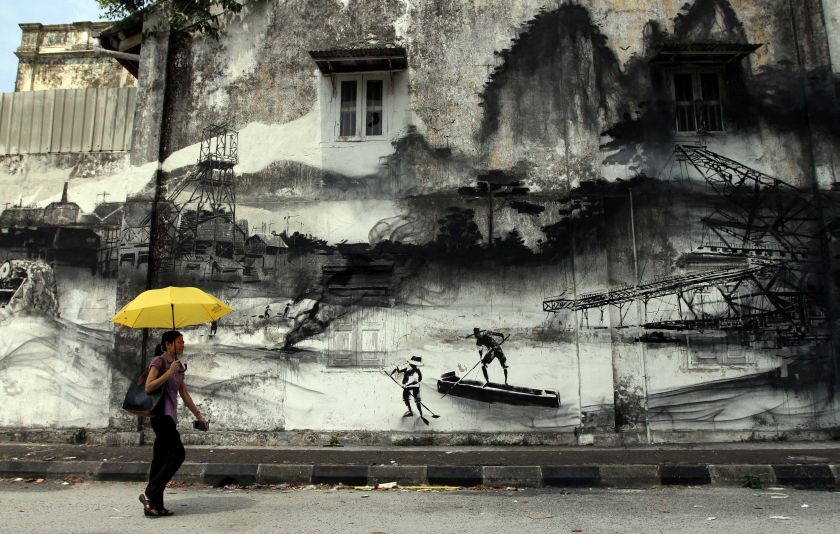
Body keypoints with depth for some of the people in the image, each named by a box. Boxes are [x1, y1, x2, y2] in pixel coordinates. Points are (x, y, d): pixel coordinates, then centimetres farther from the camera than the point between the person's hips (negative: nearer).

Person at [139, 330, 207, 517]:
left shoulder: (178, 366, 17)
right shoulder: (158, 361, -6)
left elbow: (184, 393, 20)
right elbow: (148, 387, -16)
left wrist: (198, 414, 19)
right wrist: (169, 372, -20)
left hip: (170, 416, 8)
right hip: (160, 414, -8)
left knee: (161, 459, 6)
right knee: (177, 455, -11)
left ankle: (155, 505, 8)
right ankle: (149, 494, -5)